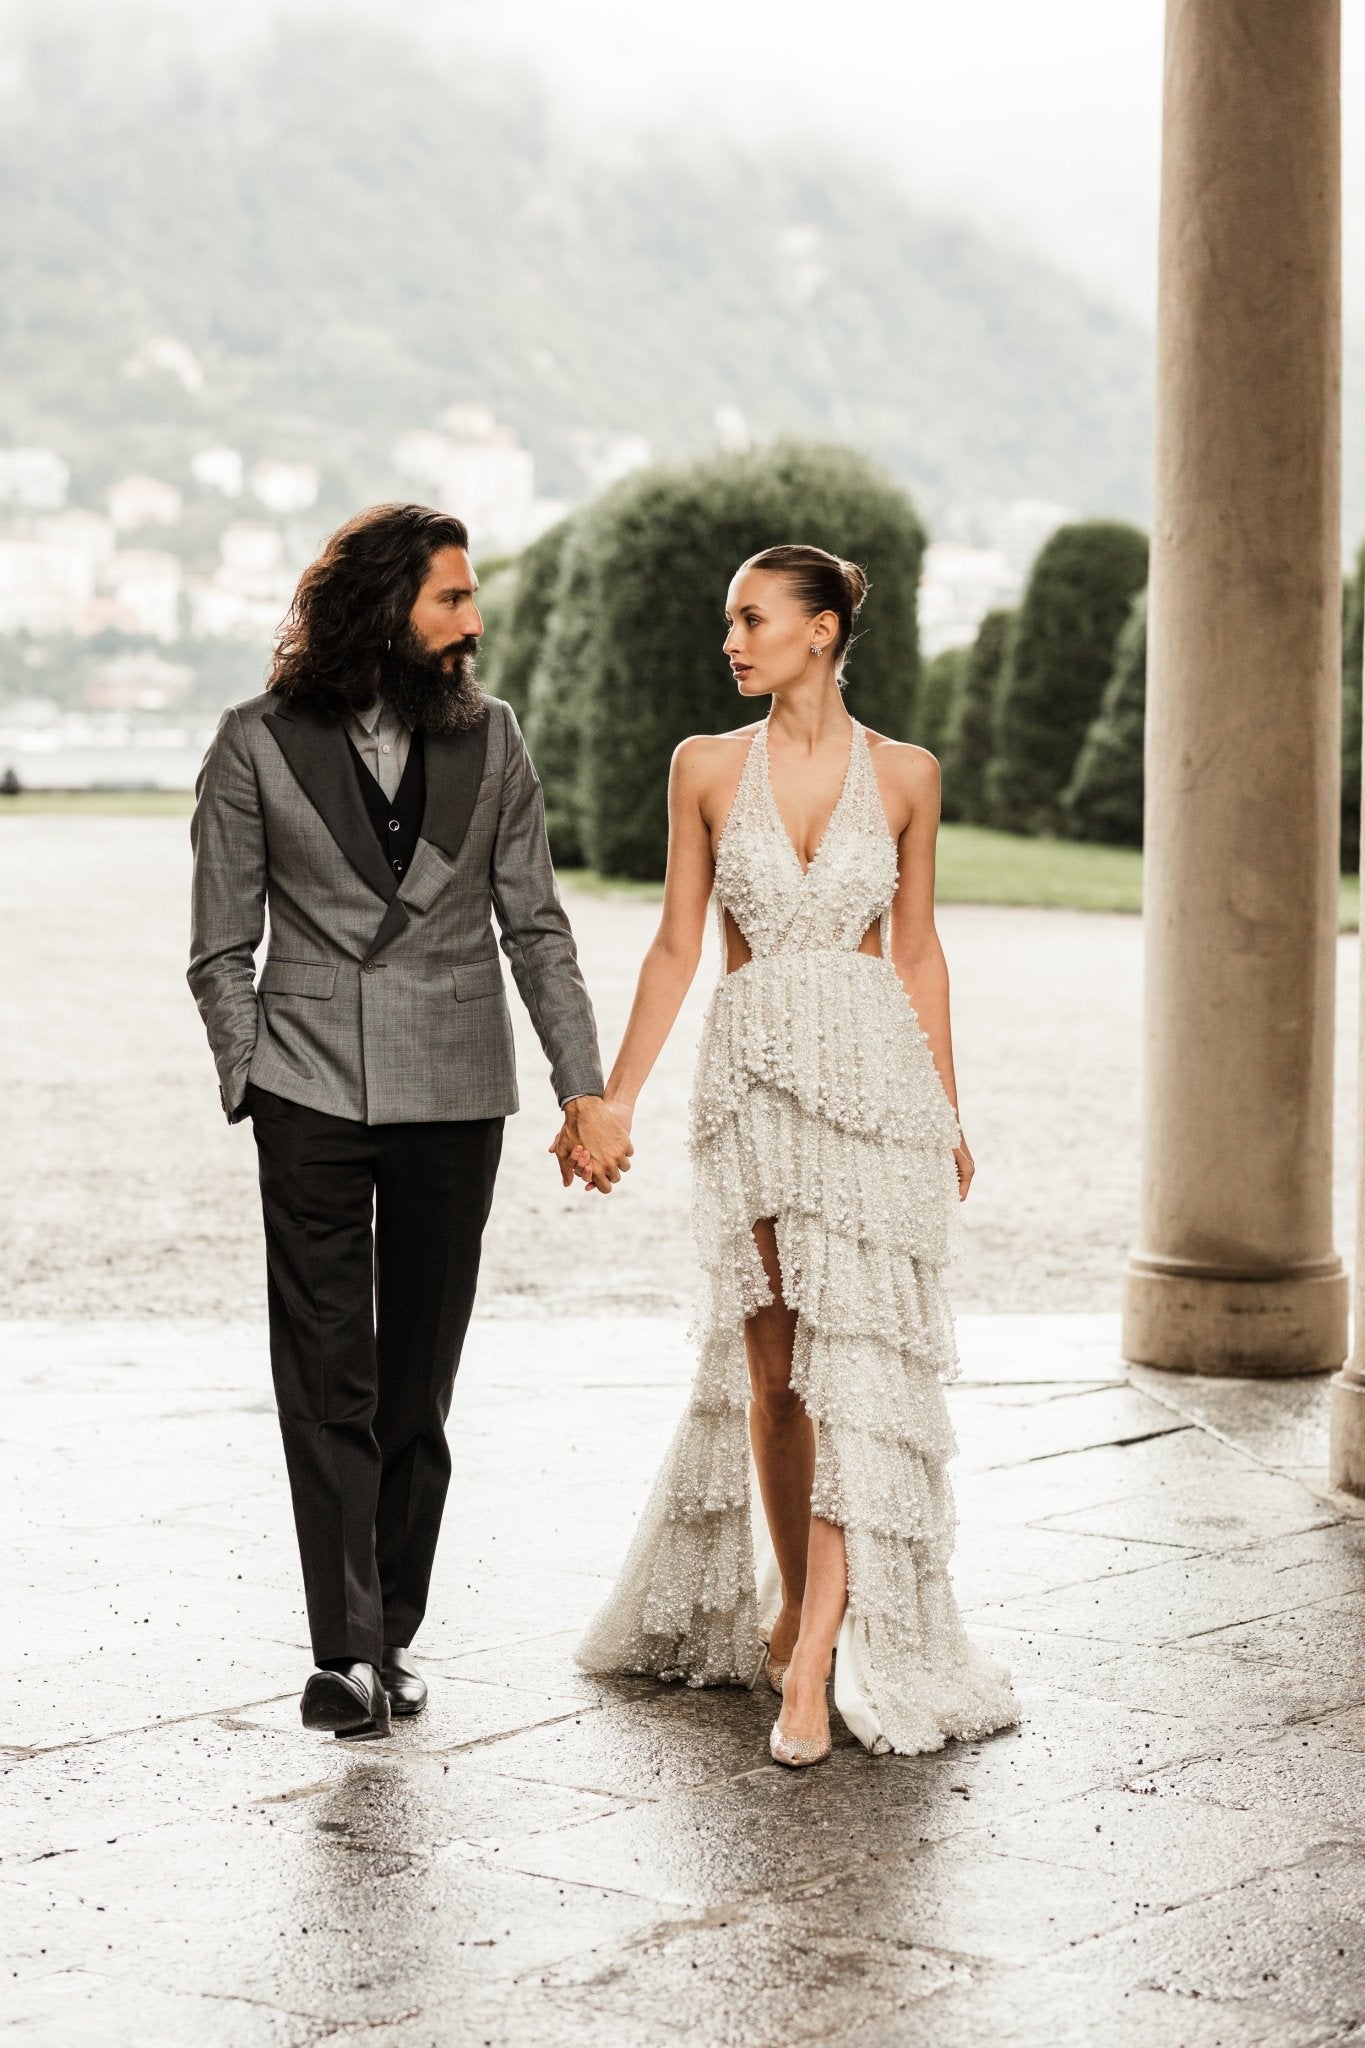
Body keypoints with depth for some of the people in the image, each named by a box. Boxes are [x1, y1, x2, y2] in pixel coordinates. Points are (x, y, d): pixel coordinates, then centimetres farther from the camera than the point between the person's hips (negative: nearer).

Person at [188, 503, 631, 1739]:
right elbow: (221, 950, 4)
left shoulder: (489, 736, 6)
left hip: (456, 1097, 2)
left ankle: (393, 1634, 17)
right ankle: (346, 1650, -4)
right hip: (312, 1095, -2)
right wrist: (255, 1085, -5)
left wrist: (585, 1087, 2)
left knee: (419, 1387, 7)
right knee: (330, 1382, -5)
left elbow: (536, 928, 8)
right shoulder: (258, 746, -1)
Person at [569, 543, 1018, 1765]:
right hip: (750, 1078, 2)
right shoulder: (706, 768, 4)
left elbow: (917, 949, 9)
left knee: (849, 1363, -8)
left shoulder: (904, 775, 2)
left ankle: (813, 1663, -10)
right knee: (770, 1360, 7)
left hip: (872, 1073, -1)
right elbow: (678, 945, 6)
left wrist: (948, 1114, 10)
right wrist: (613, 1098, 2)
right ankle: (787, 1601, 26)